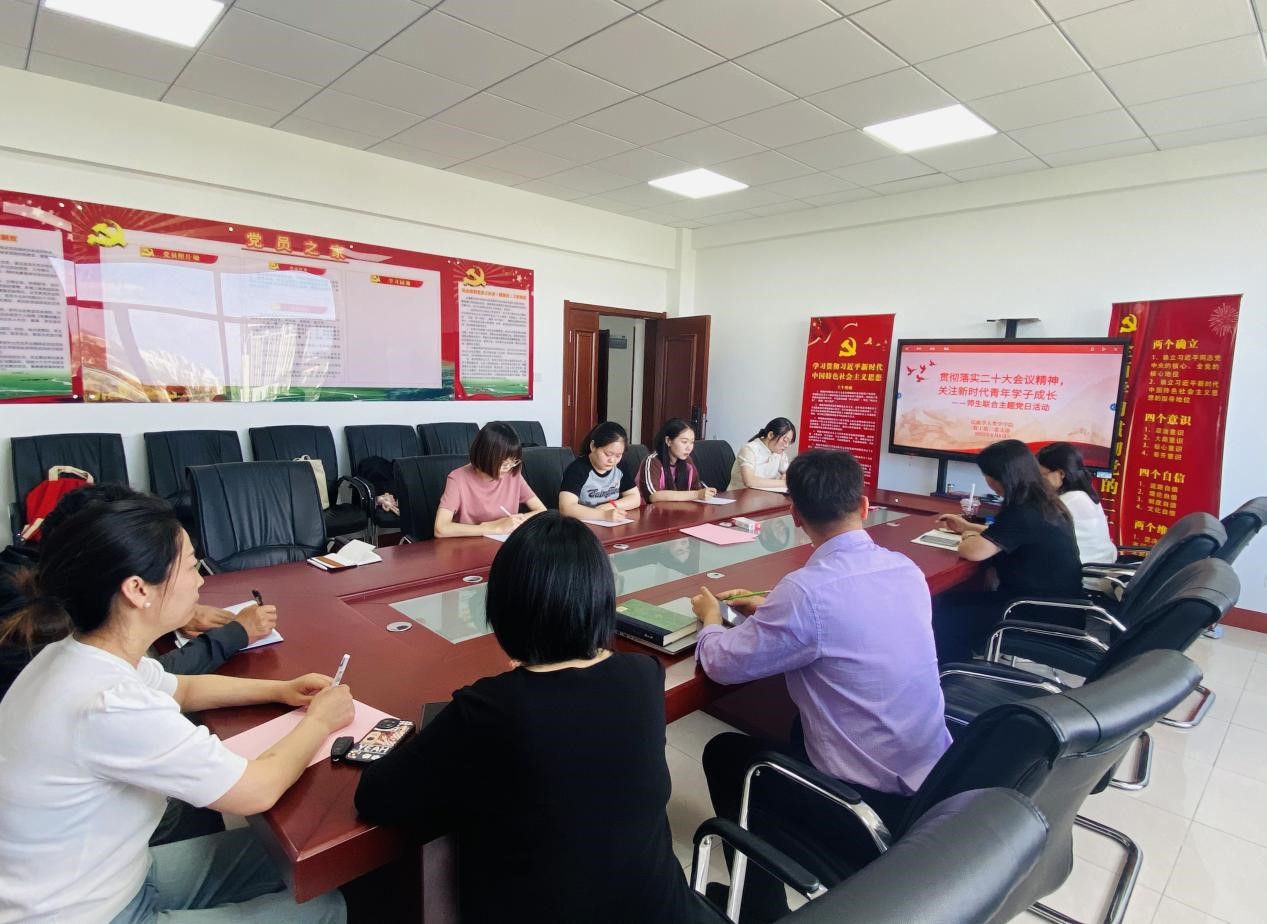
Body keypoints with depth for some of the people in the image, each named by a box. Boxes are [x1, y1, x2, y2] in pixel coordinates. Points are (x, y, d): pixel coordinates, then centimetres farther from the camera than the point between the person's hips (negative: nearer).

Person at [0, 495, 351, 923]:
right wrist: (319, 721, -9)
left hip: (103, 877, 8)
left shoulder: (79, 655, -7)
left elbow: (183, 688, 14)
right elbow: (257, 791, -26)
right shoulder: (111, 706, -35)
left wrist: (280, 690, 4)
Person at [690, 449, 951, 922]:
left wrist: (711, 618, 5)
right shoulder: (907, 570, -4)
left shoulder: (807, 589, -27)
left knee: (725, 753, 14)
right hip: (935, 778, 7)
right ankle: (799, 856, 44)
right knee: (800, 727, 30)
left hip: (875, 800, -7)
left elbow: (722, 664, -16)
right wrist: (770, 609, 16)